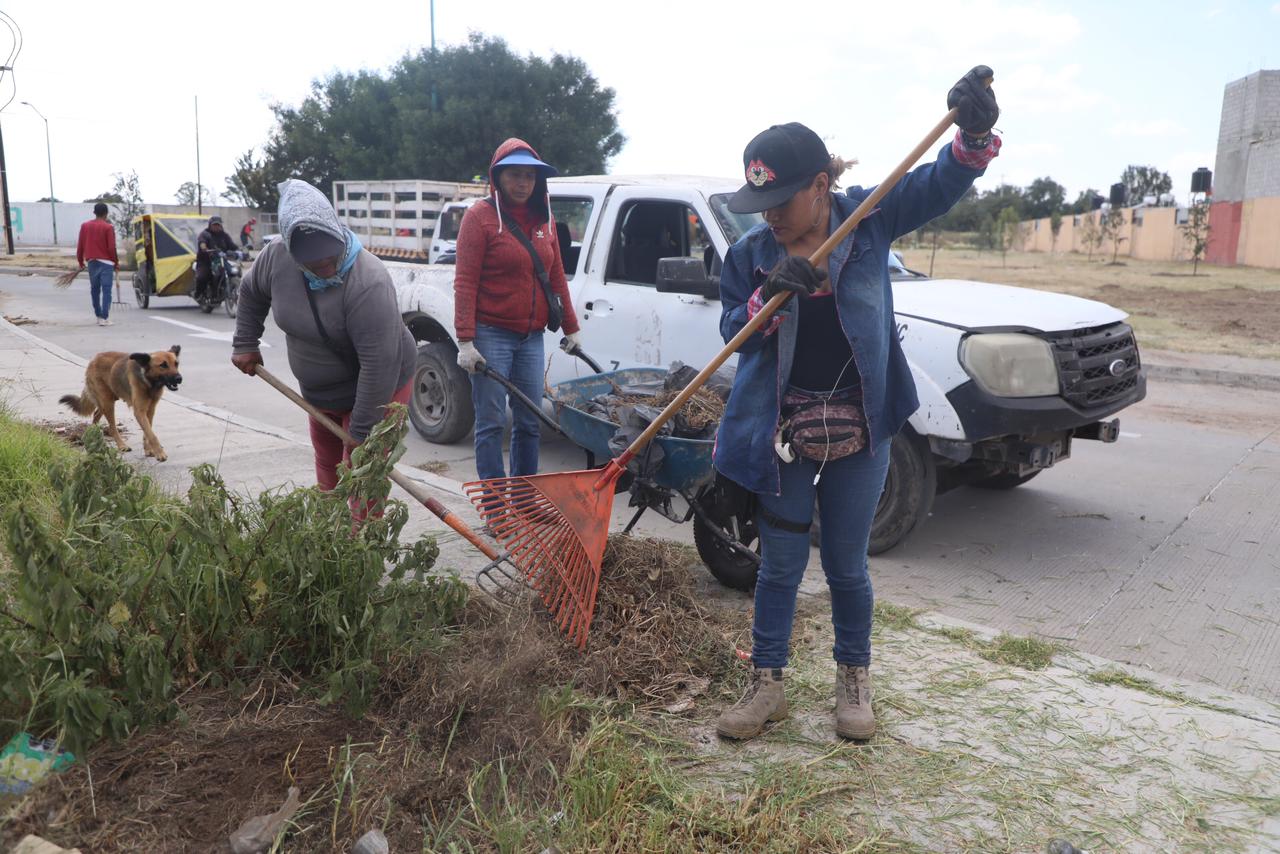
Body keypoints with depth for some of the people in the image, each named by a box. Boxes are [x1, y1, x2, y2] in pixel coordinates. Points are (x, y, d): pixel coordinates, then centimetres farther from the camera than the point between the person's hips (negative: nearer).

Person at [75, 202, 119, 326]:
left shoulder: (85, 225, 7)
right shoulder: (108, 227, -7)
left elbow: (80, 245, 8)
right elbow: (111, 247, -11)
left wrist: (80, 261, 18)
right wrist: (116, 261, 2)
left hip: (91, 262, 5)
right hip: (106, 262, -5)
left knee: (95, 290, 15)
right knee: (106, 290, -6)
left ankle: (99, 316, 22)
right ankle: (105, 318, -14)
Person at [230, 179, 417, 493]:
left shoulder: (368, 284, -35)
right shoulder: (276, 257, -14)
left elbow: (378, 365, -35)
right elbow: (251, 293, 11)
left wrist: (361, 433, -31)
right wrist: (245, 344, 10)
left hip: (375, 391, -7)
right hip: (319, 393, 7)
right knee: (327, 469, 20)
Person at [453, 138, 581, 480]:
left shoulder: (543, 218, 11)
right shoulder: (480, 216, -5)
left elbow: (556, 276, 16)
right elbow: (465, 282, -10)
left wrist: (570, 327, 14)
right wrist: (465, 341, -17)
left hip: (532, 336, 6)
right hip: (491, 334, -5)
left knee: (529, 423, 10)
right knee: (491, 422, -2)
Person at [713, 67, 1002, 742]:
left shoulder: (867, 219, -2)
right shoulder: (752, 253, 0)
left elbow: (940, 185, -4)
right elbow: (732, 330, 0)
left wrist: (974, 136, -24)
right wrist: (770, 297, -19)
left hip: (858, 429, 0)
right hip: (783, 431, 1)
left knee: (847, 564, 12)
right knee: (779, 565, 9)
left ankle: (853, 683, 31)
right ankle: (766, 685, 24)